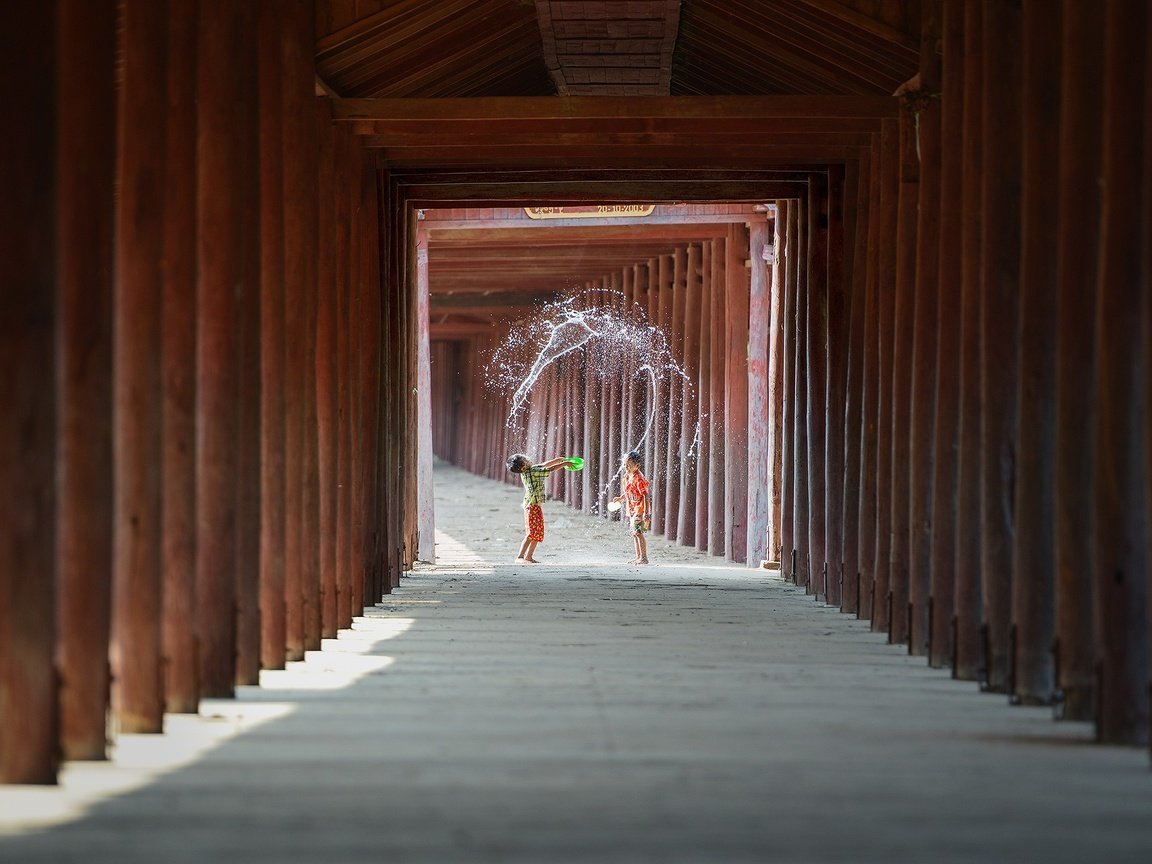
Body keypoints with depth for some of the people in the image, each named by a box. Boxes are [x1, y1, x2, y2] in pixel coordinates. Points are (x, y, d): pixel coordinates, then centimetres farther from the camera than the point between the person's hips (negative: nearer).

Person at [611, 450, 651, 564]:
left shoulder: (639, 479, -19)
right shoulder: (627, 477, 8)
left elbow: (646, 495, -21)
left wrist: (647, 513, -26)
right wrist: (620, 498, 11)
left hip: (640, 509, -9)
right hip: (632, 509, 9)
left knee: (638, 533, -12)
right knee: (634, 533, 12)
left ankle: (644, 557, -7)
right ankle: (638, 557, 20)